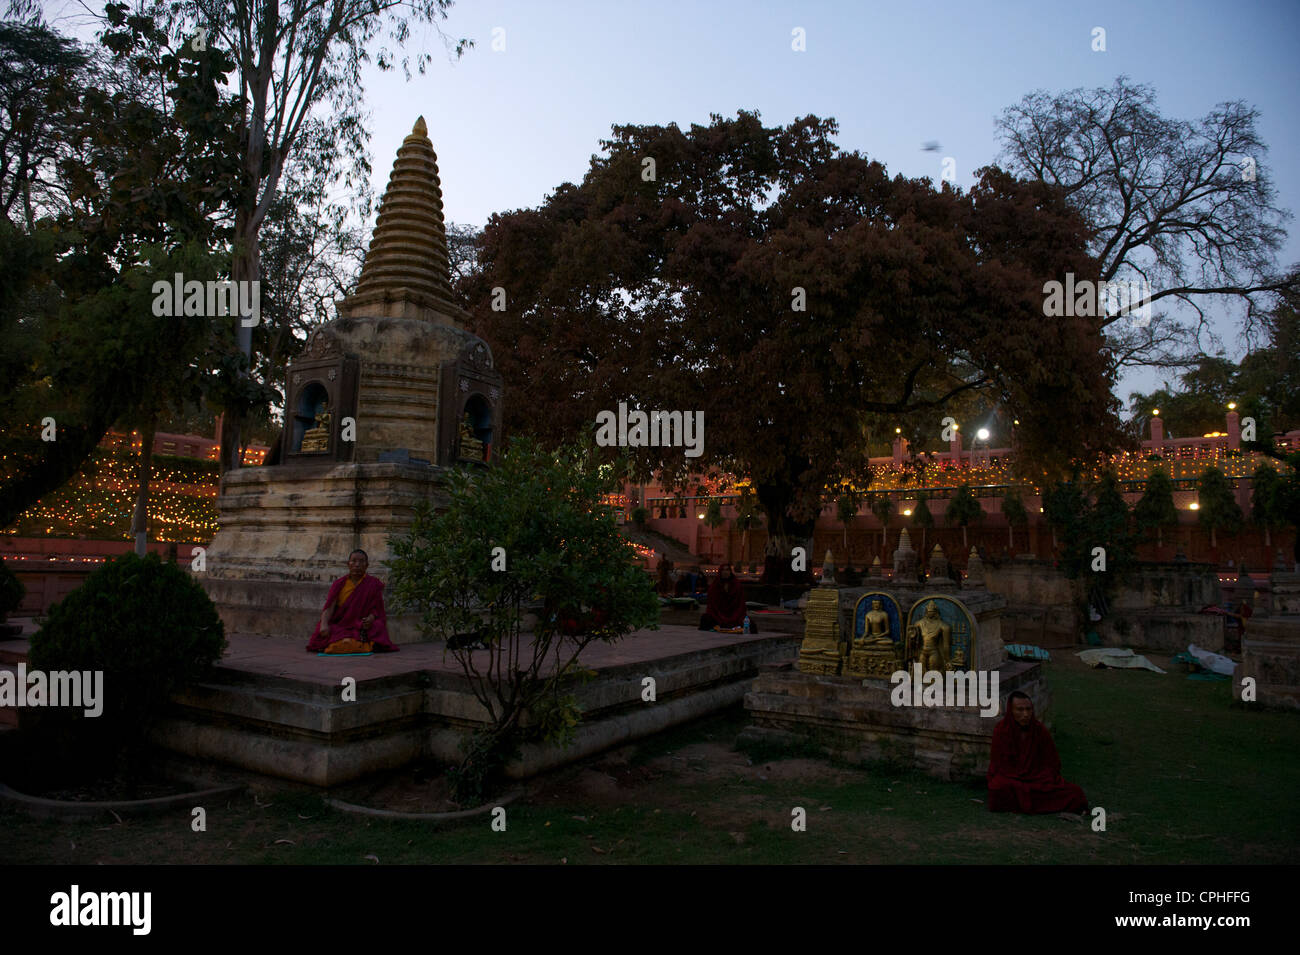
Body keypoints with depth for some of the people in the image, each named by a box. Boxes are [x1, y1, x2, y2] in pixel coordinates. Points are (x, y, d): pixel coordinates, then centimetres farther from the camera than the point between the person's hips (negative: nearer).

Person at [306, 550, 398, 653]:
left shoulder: (373, 584, 5)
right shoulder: (338, 584, 9)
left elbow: (376, 609, 2)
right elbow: (329, 608, -2)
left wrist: (370, 619, -22)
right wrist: (324, 624, -22)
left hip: (362, 625, -1)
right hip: (340, 626, 1)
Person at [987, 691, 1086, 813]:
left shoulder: (1040, 731, -2)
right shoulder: (1001, 731, -9)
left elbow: (1051, 763, 4)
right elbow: (1001, 766, -6)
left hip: (1038, 779, 2)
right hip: (1010, 781, -2)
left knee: (1075, 793, -19)